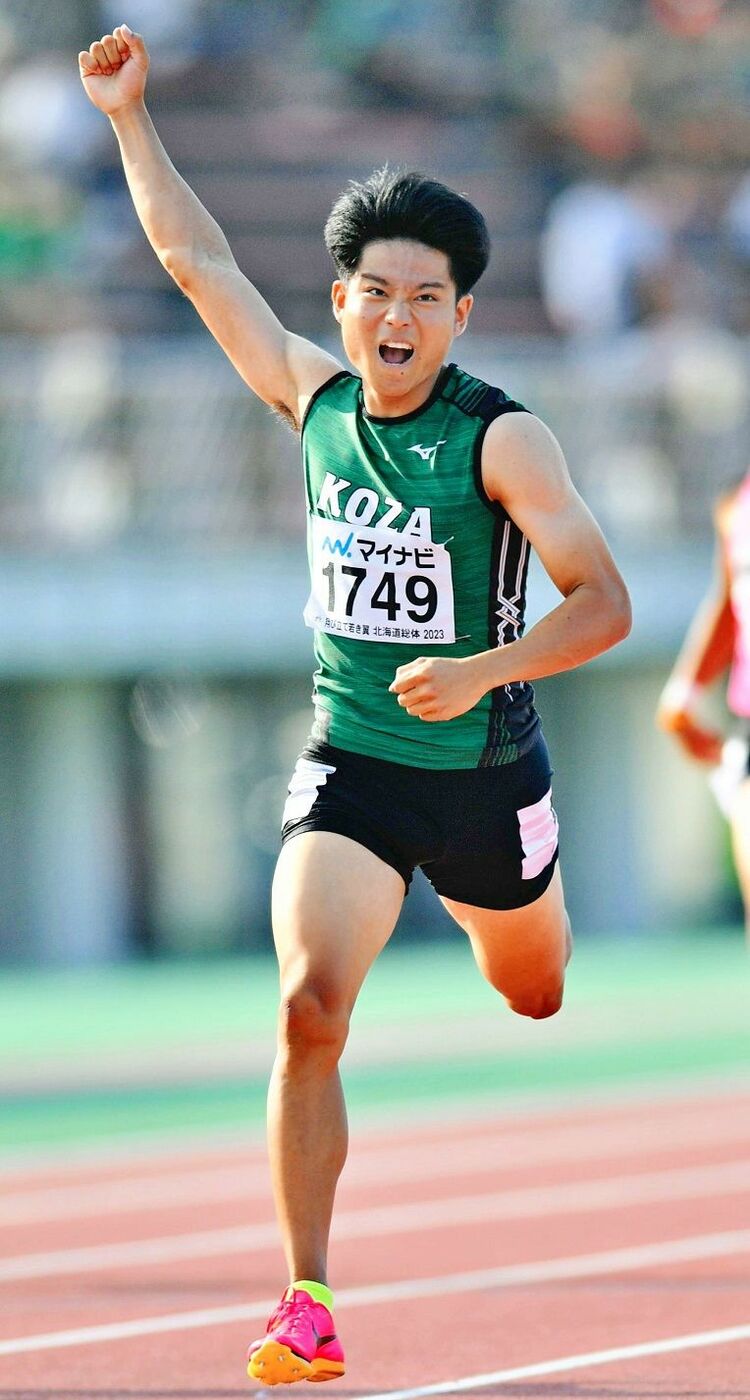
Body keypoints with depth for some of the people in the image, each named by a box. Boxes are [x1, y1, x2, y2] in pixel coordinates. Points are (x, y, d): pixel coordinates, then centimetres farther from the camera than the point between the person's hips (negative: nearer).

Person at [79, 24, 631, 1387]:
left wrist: (483, 669, -34)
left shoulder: (502, 438, -15)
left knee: (543, 1001, 22)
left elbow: (602, 603, -19)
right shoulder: (318, 400, -1)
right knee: (309, 1005, -20)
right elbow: (196, 259, 6)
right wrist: (130, 118, 3)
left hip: (484, 775, -2)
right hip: (348, 765, 2)